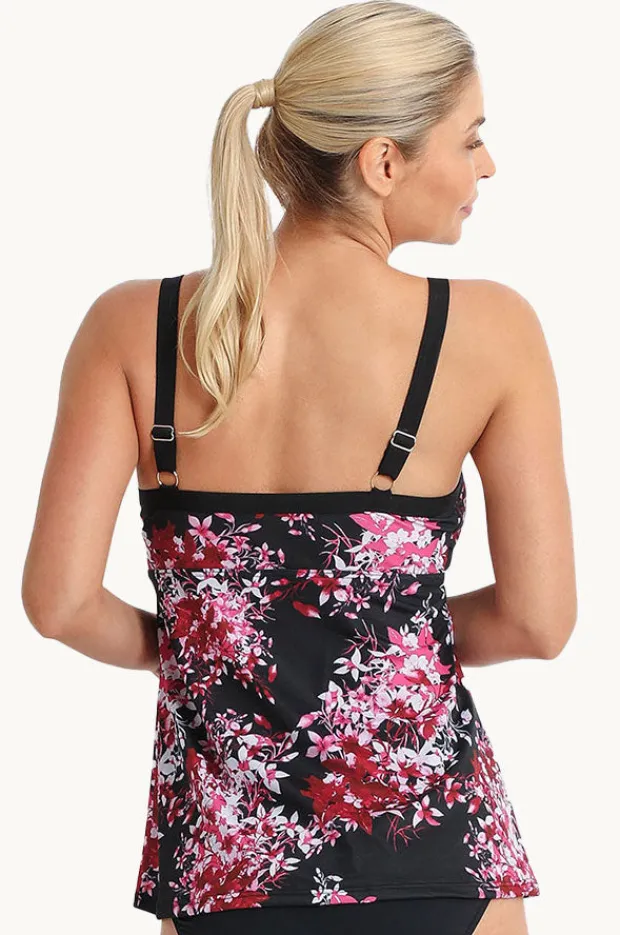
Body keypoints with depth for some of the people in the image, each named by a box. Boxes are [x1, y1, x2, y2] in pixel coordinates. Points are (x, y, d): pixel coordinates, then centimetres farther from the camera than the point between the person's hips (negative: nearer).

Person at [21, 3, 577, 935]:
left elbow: (60, 601, -9)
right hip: (429, 834, -1)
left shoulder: (132, 326, -7)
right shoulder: (490, 329, -10)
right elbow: (540, 620, -8)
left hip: (218, 853, 2)